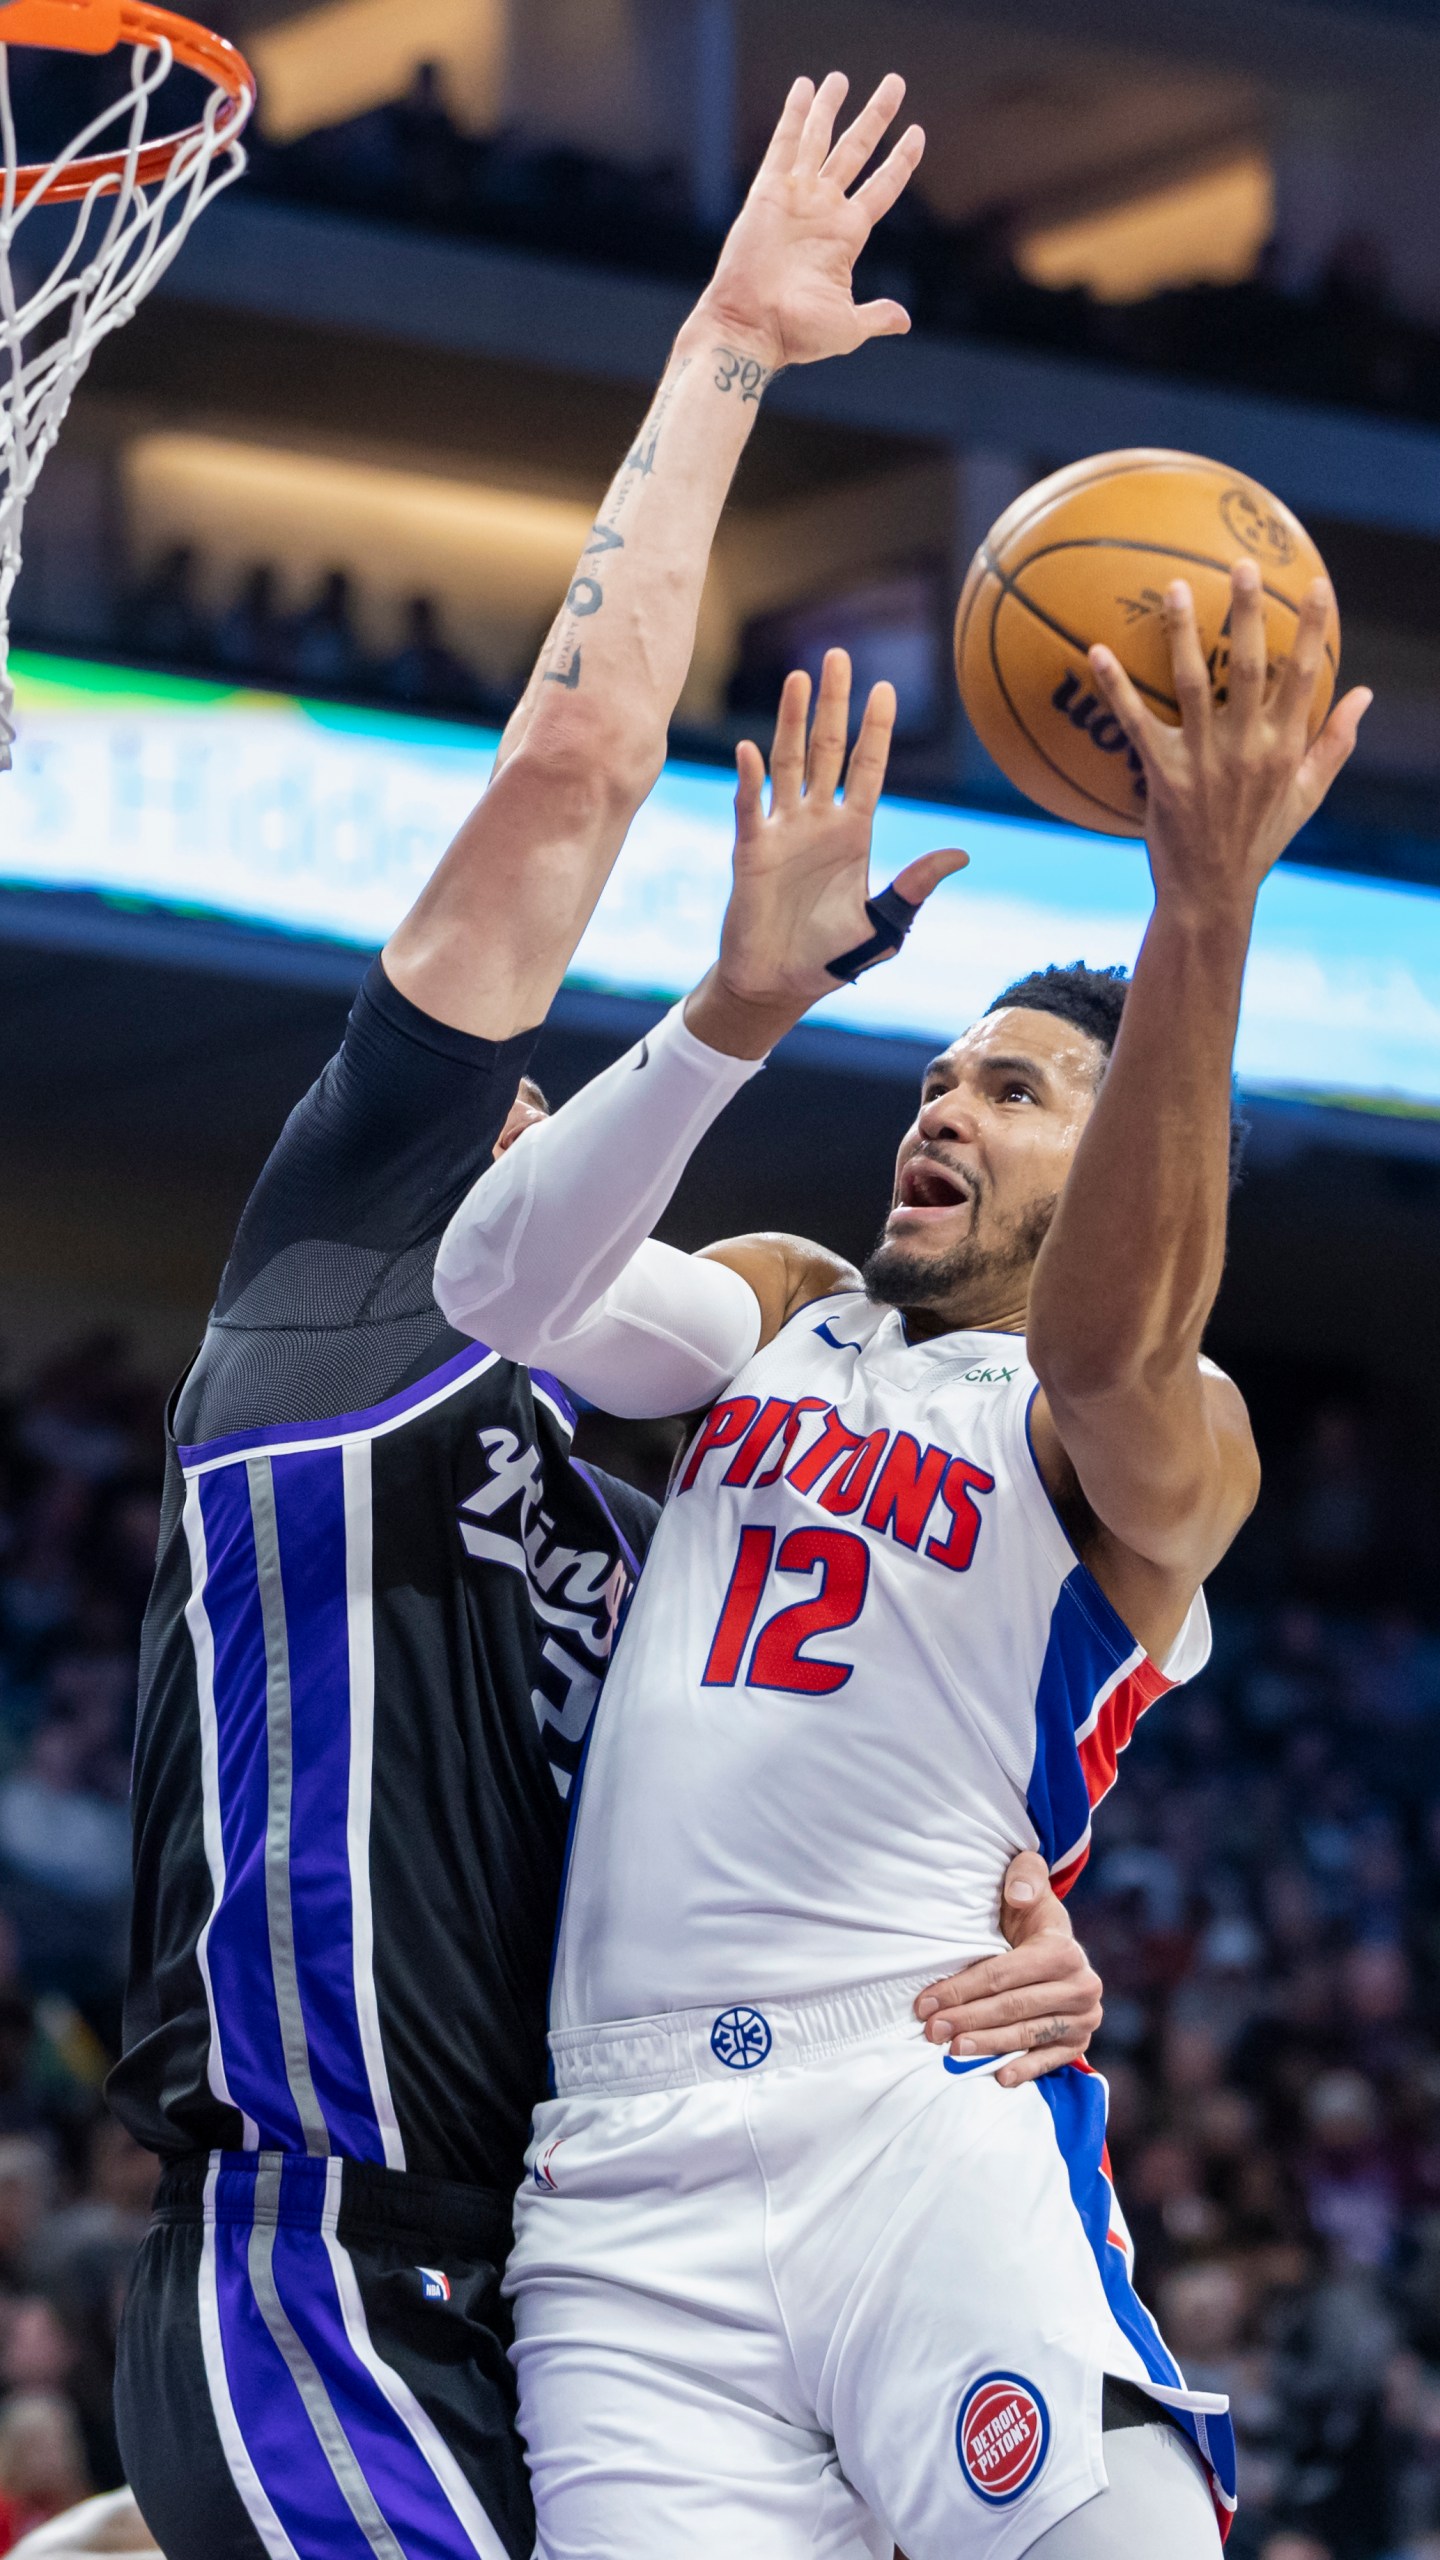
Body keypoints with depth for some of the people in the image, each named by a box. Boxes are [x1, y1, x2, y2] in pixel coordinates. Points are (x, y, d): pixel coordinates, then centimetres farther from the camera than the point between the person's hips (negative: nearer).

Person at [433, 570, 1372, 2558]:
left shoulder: (1168, 1444, 6)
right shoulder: (785, 1316, 22)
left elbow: (1110, 1344, -19)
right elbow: (507, 1281, 3)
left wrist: (1203, 918, -34)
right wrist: (745, 1006, -14)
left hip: (924, 2115, -4)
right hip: (626, 2192, 4)